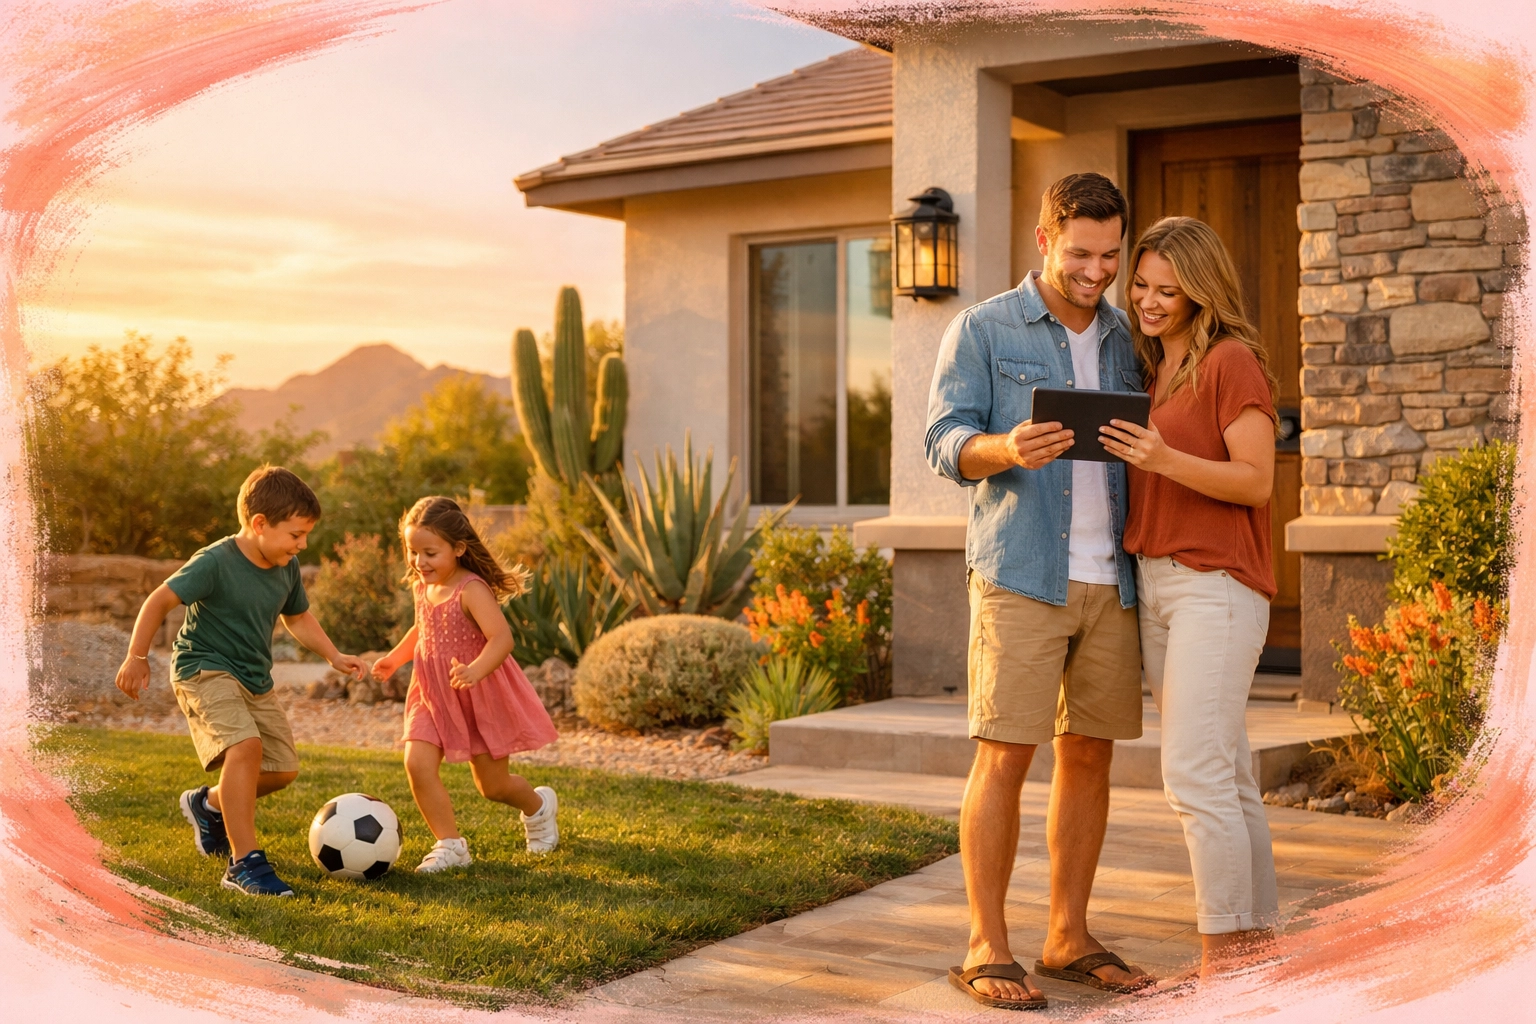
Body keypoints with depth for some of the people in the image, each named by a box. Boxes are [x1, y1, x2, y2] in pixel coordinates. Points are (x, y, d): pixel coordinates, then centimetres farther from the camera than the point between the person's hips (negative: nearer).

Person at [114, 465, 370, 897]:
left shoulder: (287, 568, 1)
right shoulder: (215, 563, -21)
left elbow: (298, 618, 17)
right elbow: (159, 601, -17)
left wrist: (334, 656, 7)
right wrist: (137, 659, -17)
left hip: (255, 679, 8)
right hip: (204, 669, -8)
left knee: (283, 768, 7)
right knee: (245, 745, -31)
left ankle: (208, 804, 35)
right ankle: (245, 864, -26)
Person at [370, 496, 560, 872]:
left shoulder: (471, 590, -23)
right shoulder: (422, 587, 2)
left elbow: (502, 638, -35)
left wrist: (476, 670, -51)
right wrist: (394, 658, 10)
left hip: (481, 697, -6)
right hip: (433, 696, 6)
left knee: (492, 786, 7)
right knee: (418, 764, -16)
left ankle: (538, 805, 41)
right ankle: (450, 844, -4)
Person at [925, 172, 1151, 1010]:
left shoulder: (1124, 342, 15)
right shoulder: (982, 330, 0)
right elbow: (947, 443, -8)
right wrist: (1007, 449, -29)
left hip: (1109, 580, 5)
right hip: (1020, 577, -5)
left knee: (1089, 754, 7)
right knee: (1005, 755, -6)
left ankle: (1069, 938, 18)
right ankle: (986, 949, 3)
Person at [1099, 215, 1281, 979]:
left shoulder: (1232, 362, -7)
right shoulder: (1149, 369, 17)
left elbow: (1256, 481, -14)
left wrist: (1165, 459, -25)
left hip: (1216, 584, -8)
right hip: (1151, 582, 8)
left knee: (1195, 775, -12)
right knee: (1225, 777, 12)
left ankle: (1224, 957, -4)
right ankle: (1255, 939, 19)